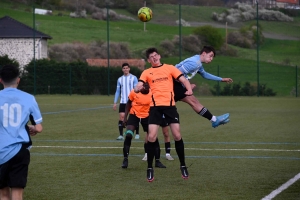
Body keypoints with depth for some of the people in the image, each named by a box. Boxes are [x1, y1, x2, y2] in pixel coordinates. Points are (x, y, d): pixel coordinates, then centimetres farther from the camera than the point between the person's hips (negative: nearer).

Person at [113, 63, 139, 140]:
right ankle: (121, 135, -10)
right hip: (123, 102, 2)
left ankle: (137, 134, 20)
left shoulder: (133, 78, 0)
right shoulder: (120, 79, 11)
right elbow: (117, 91, 14)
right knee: (121, 117, -10)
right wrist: (115, 103, 8)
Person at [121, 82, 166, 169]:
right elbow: (128, 104, 3)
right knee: (128, 135, -20)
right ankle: (125, 159, -9)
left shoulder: (152, 94, -13)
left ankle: (157, 161, 13)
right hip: (134, 115, -1)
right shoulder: (134, 92, -13)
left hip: (146, 116, 1)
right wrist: (125, 117, 1)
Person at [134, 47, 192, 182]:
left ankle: (183, 166, 13)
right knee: (151, 137, -9)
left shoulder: (169, 68, 9)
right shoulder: (146, 72, 9)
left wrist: (189, 89, -20)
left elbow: (183, 80, 1)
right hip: (155, 106, 0)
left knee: (177, 135, -4)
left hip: (170, 105, 0)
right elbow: (138, 86, -4)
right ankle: (150, 169, 4)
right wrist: (137, 88, -29)